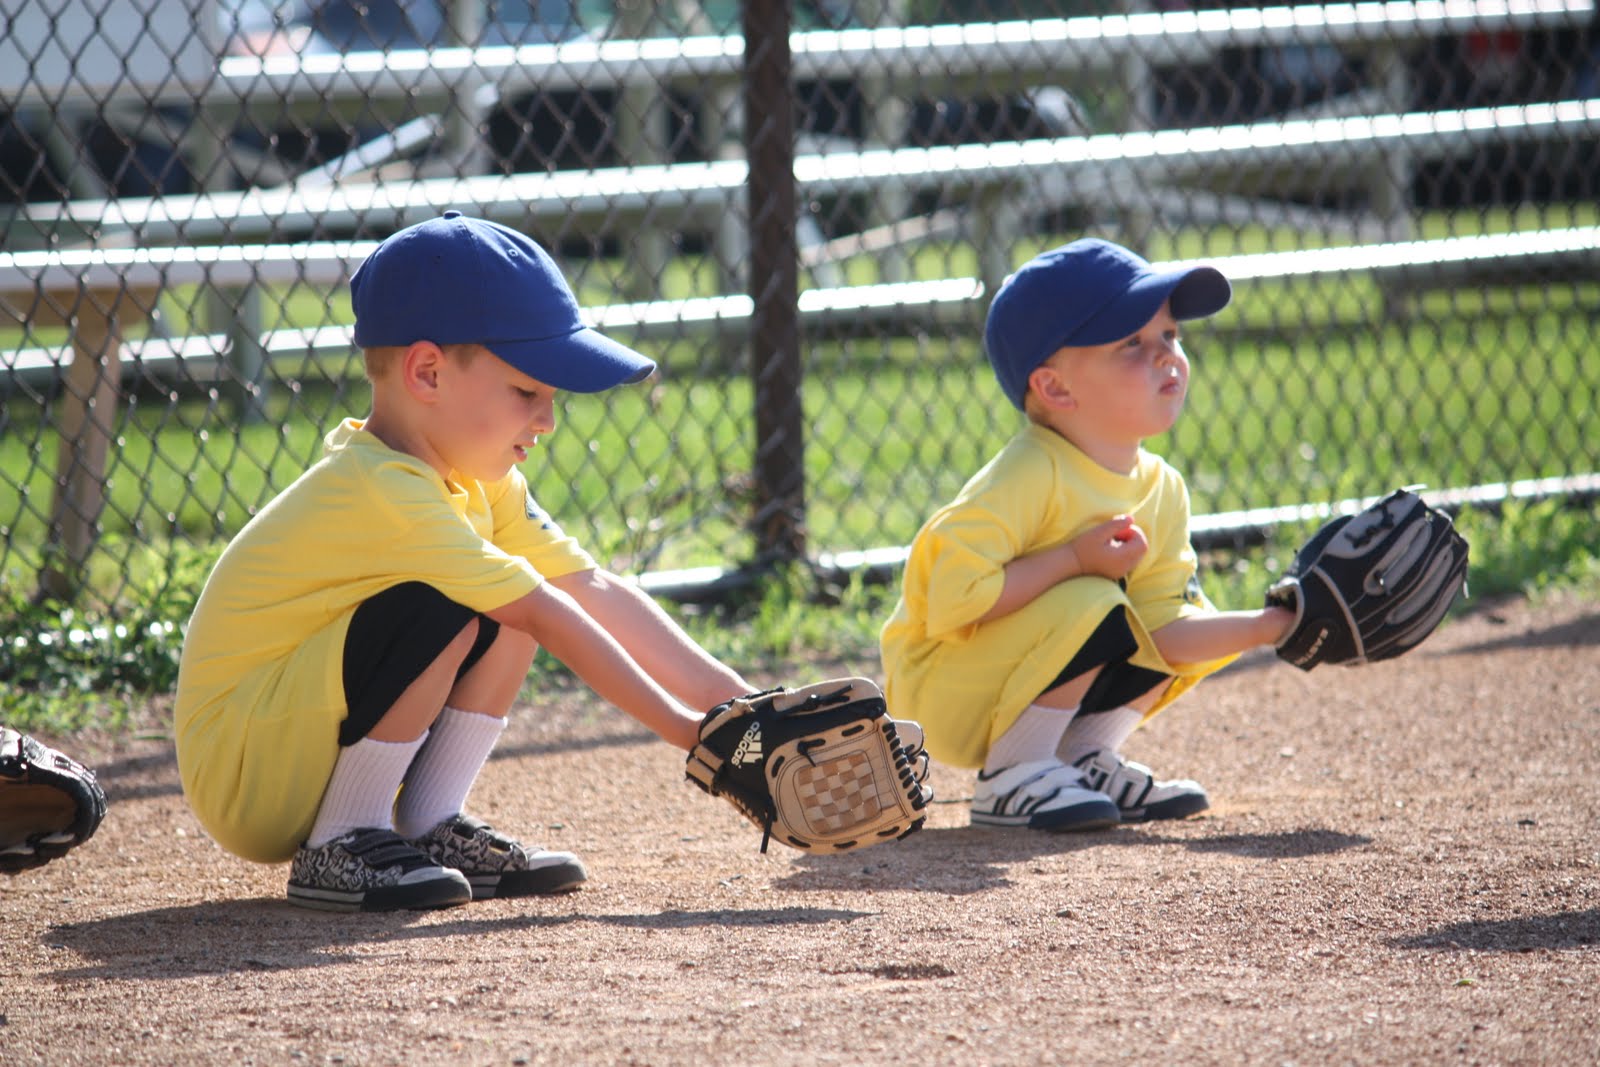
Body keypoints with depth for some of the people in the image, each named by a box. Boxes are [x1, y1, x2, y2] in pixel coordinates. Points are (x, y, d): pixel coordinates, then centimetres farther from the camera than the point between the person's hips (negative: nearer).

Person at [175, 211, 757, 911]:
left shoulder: (476, 481, 5)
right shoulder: (383, 492, -25)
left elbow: (593, 589, 2)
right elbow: (551, 618, -24)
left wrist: (732, 698, -6)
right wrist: (683, 729, -22)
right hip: (239, 780, -9)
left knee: (509, 616, 1)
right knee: (443, 613, -27)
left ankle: (430, 827, 1)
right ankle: (338, 852, -17)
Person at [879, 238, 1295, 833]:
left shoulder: (1161, 489, 0)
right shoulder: (1028, 477, -24)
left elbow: (1165, 630, -4)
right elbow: (952, 597, -32)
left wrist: (1269, 626, -16)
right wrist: (1074, 560, -27)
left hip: (1036, 688, 8)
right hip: (943, 700, -8)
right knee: (1093, 607, -28)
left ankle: (1083, 757, 7)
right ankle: (1010, 777, -15)